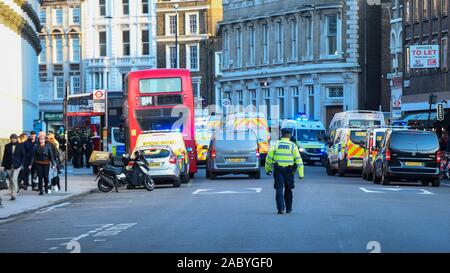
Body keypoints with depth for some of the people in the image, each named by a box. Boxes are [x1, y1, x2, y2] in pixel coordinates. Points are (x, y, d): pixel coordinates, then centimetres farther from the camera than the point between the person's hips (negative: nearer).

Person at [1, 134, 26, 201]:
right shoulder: (7, 146, 5)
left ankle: (13, 195, -10)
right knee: (10, 180, 8)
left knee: (14, 179, -12)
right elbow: (5, 156, 6)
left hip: (16, 165, -3)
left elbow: (23, 155, 4)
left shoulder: (20, 146, 0)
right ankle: (13, 191, 24)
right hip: (9, 165, 3)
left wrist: (22, 164, -4)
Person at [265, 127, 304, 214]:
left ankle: (280, 208, -15)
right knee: (288, 189, 16)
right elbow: (298, 160, -4)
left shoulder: (276, 145, 2)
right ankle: (288, 208, 24)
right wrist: (301, 173, -2)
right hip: (289, 170, 1)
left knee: (279, 189, -1)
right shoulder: (293, 146, 0)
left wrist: (268, 169, 14)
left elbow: (269, 157, 2)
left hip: (278, 170, 0)